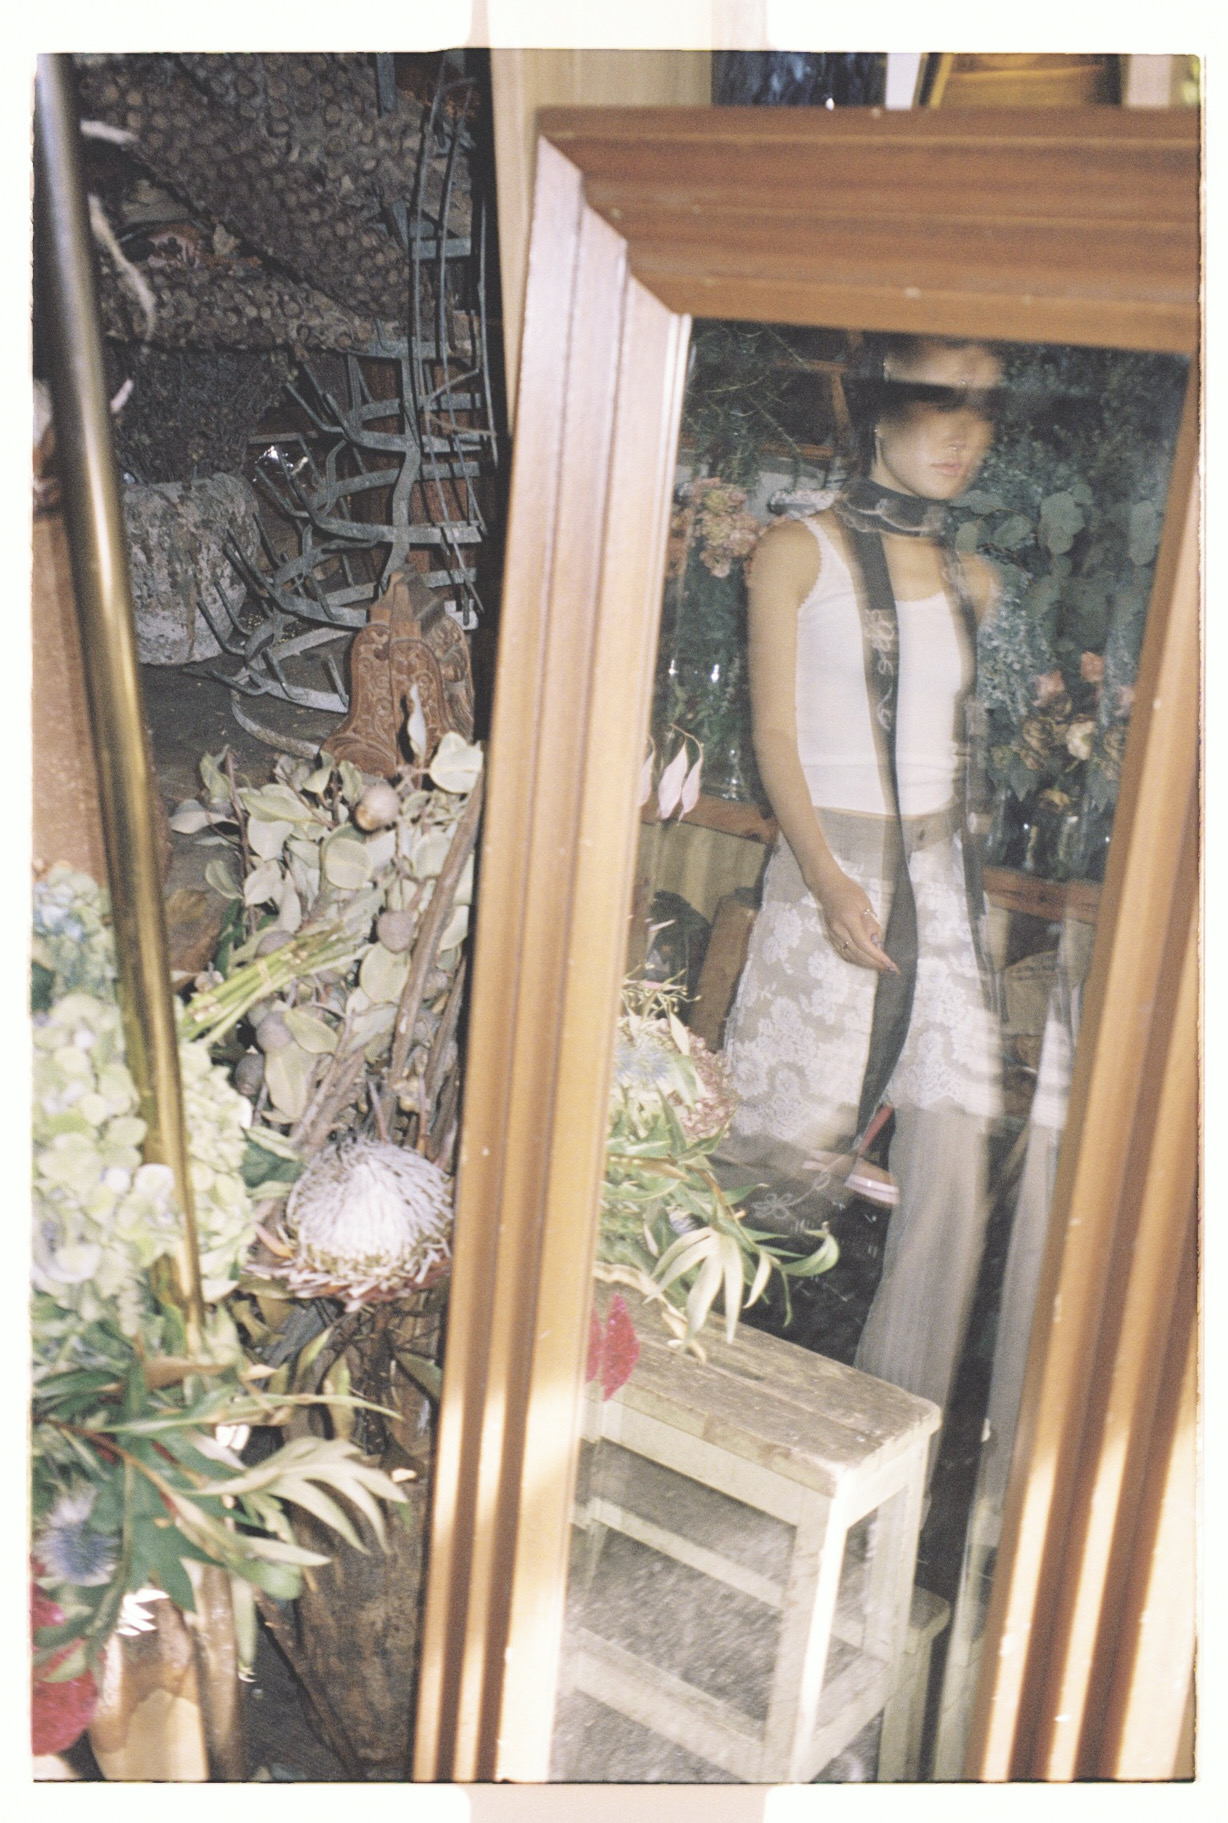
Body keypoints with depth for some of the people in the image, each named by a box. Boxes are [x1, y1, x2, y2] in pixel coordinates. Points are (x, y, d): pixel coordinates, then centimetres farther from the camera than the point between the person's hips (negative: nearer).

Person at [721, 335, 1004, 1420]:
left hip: (945, 875, 4)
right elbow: (775, 734, -7)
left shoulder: (972, 581, 12)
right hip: (832, 871, -4)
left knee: (953, 1158, -1)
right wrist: (827, 880, -19)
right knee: (787, 1144, 2)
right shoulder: (800, 551, -1)